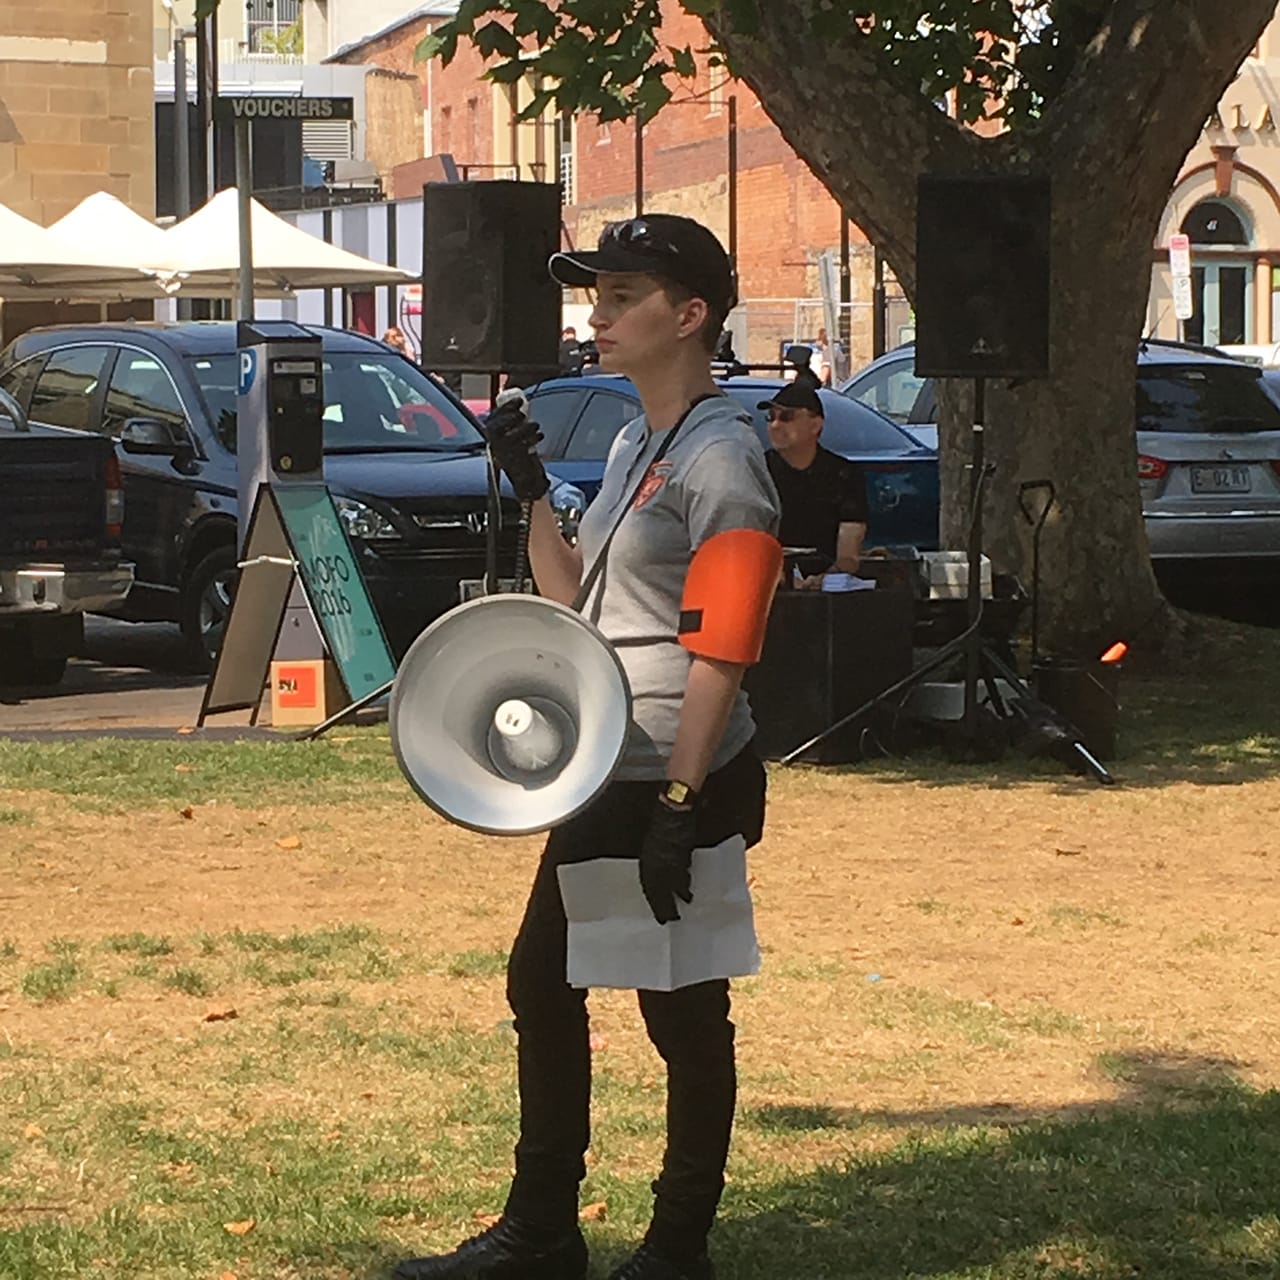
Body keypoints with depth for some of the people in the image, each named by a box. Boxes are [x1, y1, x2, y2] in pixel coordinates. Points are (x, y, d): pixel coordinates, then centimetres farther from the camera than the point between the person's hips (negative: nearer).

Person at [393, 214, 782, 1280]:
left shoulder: (720, 461, -15)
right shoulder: (632, 446, 15)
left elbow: (720, 655, -21)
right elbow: (576, 600, 22)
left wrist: (676, 805, -25)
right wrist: (533, 491, 13)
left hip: (682, 788, -10)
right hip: (605, 784, 10)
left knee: (685, 1016, 0)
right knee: (542, 984, 16)